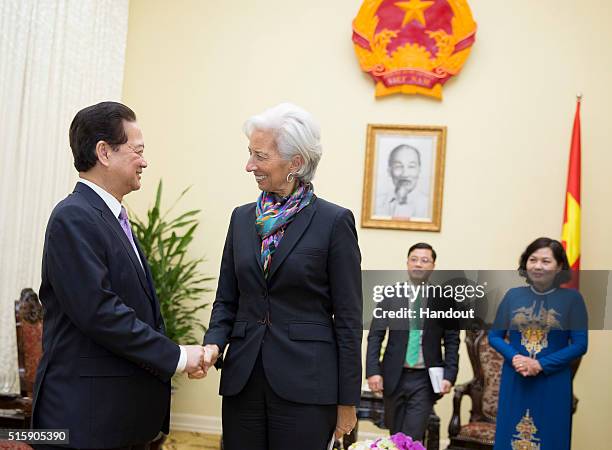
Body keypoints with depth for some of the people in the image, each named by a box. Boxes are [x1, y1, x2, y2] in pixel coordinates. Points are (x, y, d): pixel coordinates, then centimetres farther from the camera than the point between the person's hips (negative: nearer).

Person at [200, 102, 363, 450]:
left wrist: (347, 400, -6)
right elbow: (227, 299, 14)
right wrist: (214, 343, -6)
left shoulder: (335, 221, -6)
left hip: (305, 382, -4)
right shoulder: (242, 218, 9)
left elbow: (348, 317, -6)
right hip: (243, 379, 5)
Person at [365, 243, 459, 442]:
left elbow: (452, 341, 3)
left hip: (425, 380, -1)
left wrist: (449, 375, -7)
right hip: (394, 377, 2)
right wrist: (373, 371, -8)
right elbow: (375, 336, 1)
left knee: (412, 439, -7)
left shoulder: (443, 299, 1)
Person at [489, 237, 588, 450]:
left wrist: (541, 365, -15)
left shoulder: (572, 298, -3)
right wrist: (514, 358, -12)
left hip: (553, 383, -2)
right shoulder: (513, 295, 4)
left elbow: (580, 344, -6)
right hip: (514, 381, 2)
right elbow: (494, 336, 7)